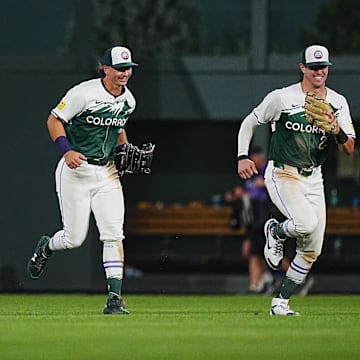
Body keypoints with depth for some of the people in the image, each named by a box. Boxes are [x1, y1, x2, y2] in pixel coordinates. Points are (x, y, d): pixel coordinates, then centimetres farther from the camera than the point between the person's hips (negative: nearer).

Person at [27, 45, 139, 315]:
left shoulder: (128, 100, 5)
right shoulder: (84, 93, -15)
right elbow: (54, 120, -9)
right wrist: (67, 151, -22)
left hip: (107, 172, 5)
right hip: (76, 169, -5)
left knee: (113, 235, -9)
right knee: (74, 238, 0)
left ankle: (115, 298, -10)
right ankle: (47, 247, 36)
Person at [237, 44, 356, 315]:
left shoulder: (338, 103, 2)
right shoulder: (282, 98, -9)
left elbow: (349, 150, -1)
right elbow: (249, 123, 3)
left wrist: (337, 131, -22)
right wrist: (243, 157, -11)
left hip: (313, 179, 5)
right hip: (282, 175, -5)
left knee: (312, 250, 1)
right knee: (306, 223, -30)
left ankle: (281, 302, 14)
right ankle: (276, 232, 4)